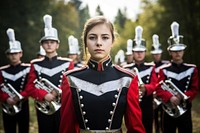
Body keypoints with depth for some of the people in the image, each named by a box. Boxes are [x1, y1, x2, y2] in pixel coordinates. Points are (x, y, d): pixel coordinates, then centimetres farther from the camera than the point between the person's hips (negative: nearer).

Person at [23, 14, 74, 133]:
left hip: (62, 107, -1)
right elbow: (30, 88, 1)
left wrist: (58, 92, -16)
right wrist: (44, 95, -15)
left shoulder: (67, 63, 2)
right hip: (43, 108, 1)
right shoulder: (35, 64, 5)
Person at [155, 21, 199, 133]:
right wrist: (170, 97, -24)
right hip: (169, 109, -1)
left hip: (185, 109, 1)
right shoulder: (164, 70, 0)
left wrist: (183, 97, -17)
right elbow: (159, 89, -6)